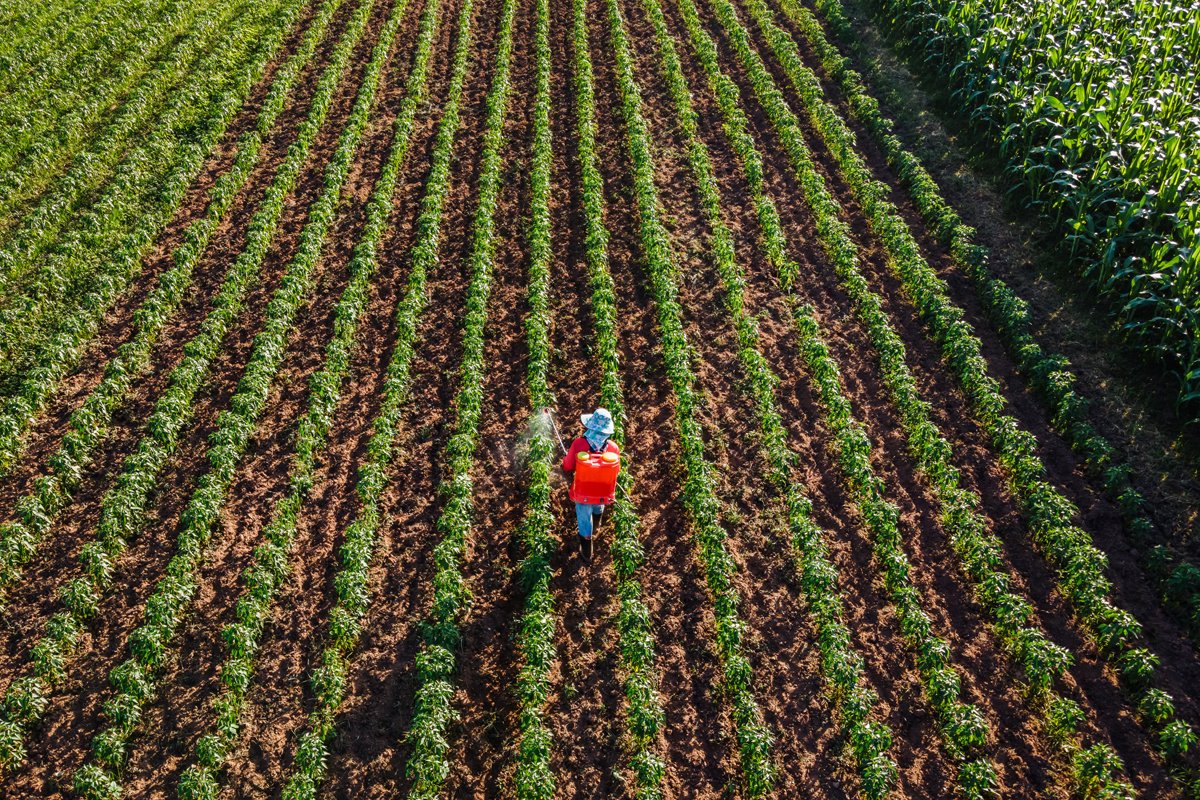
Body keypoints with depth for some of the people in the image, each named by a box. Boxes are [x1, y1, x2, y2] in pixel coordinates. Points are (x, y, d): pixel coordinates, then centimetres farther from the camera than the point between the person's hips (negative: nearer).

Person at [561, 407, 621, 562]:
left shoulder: (578, 444, -28)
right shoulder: (613, 447, -22)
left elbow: (567, 468, -13)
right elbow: (616, 470, -4)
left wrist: (565, 459, 10)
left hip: (583, 494, -2)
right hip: (604, 495, 3)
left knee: (584, 524, 21)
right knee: (598, 510, 38)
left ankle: (586, 553, 41)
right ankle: (594, 527, 69)